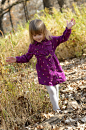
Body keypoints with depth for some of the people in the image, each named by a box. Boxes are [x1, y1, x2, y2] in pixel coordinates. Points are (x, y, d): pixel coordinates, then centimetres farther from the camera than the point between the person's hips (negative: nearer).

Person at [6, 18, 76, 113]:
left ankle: (56, 101, 39)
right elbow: (26, 58, 5)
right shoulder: (33, 46, -6)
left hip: (55, 68, 2)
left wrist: (68, 29, -12)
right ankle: (56, 108, 11)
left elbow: (63, 38, 1)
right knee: (51, 90, -3)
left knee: (56, 88, 16)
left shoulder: (51, 40, -6)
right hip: (44, 72, -2)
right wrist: (16, 59, -7)